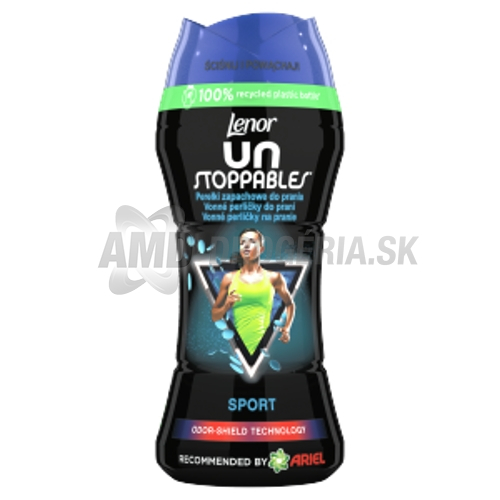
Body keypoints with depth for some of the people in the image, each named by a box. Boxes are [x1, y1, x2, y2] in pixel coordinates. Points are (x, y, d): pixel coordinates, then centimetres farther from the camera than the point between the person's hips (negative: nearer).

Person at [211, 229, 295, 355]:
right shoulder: (229, 278, 9)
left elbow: (290, 304, 21)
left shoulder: (274, 277, 7)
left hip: (263, 345, -1)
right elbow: (214, 316, 14)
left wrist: (287, 328, 5)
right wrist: (226, 306, -6)